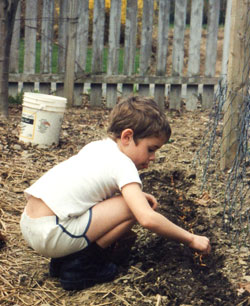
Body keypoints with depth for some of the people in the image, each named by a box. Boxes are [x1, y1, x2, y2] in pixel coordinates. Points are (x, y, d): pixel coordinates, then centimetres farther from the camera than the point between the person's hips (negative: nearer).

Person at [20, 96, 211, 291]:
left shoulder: (97, 146, 15)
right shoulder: (123, 165, -10)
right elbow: (148, 219, -20)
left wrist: (136, 194, 19)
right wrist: (191, 239, -10)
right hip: (51, 235, -9)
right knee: (130, 208, -8)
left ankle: (62, 259, 17)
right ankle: (81, 264, -1)